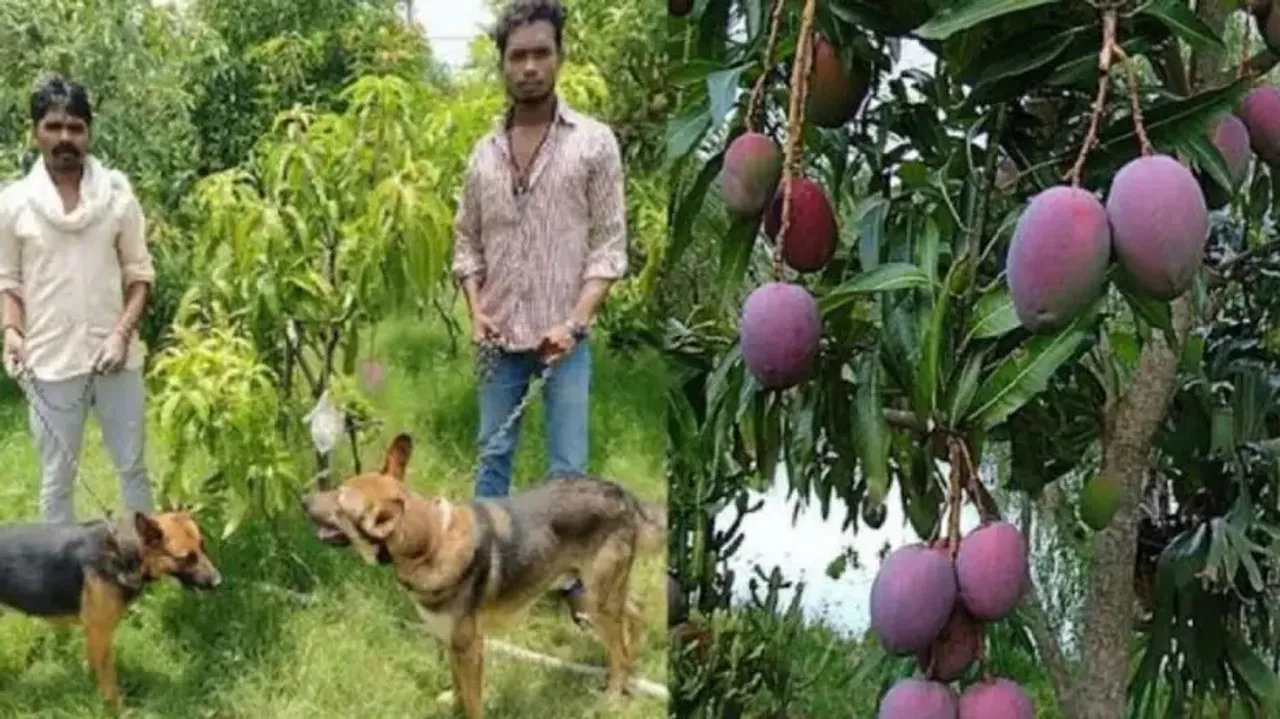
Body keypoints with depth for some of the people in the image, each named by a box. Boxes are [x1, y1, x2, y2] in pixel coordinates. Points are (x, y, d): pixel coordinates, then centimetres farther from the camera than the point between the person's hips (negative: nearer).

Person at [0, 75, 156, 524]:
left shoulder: (118, 195, -2)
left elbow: (139, 274, 2)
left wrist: (123, 332, -12)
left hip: (114, 358, 1)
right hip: (50, 363, 0)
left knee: (132, 466, 14)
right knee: (57, 477, 9)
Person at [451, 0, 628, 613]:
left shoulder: (594, 142, -5)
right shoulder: (484, 153, 6)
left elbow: (610, 245, -7)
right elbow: (467, 242, 12)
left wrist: (574, 320, -16)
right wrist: (476, 310, -5)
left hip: (563, 339, -3)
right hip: (501, 338, 3)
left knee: (568, 468, -1)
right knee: (493, 454, 12)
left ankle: (572, 580, 11)